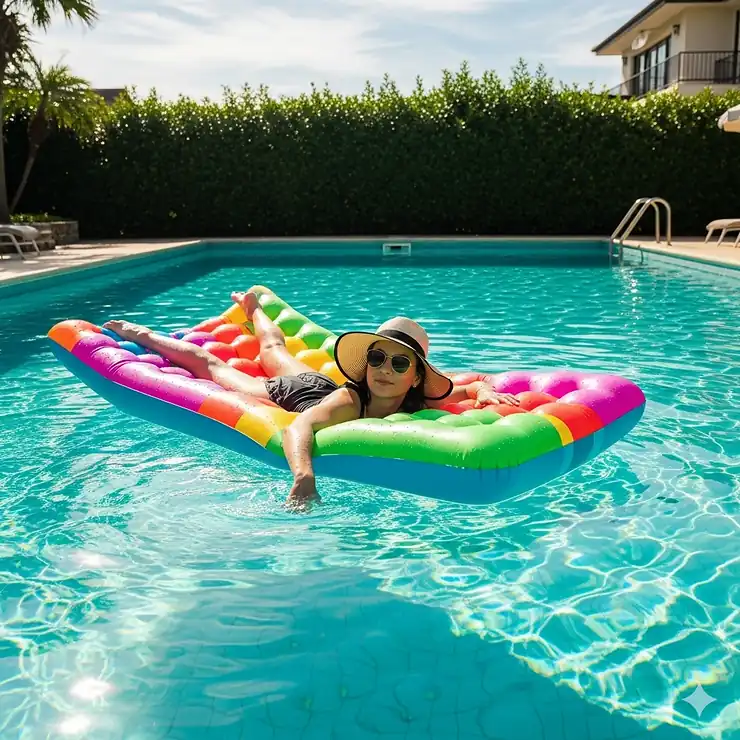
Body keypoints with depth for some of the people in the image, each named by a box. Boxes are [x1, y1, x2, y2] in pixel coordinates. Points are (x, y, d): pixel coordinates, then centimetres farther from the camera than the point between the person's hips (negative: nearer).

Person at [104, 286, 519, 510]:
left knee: (274, 351, 36)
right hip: (290, 394, -5)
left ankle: (254, 305, 67)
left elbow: (475, 385, -22)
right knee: (209, 363, 19)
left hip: (321, 387, 5)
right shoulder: (349, 402, -48)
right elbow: (301, 425, -65)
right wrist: (304, 478, -83)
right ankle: (145, 335, 45)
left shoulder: (416, 405, -34)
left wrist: (486, 393, -44)